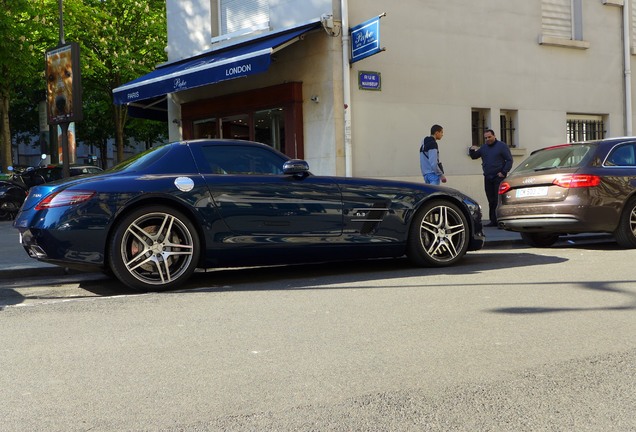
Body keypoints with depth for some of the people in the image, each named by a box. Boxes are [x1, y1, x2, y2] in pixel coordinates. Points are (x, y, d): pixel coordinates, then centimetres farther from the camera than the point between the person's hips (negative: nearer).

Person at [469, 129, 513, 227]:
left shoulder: (502, 146, -1)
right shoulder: (484, 148, 16)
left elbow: (509, 160, -3)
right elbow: (474, 156, 23)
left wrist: (504, 172, -12)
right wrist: (472, 150, 0)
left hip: (498, 177, -6)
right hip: (488, 178, 6)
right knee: (491, 200, 7)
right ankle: (493, 221, 12)